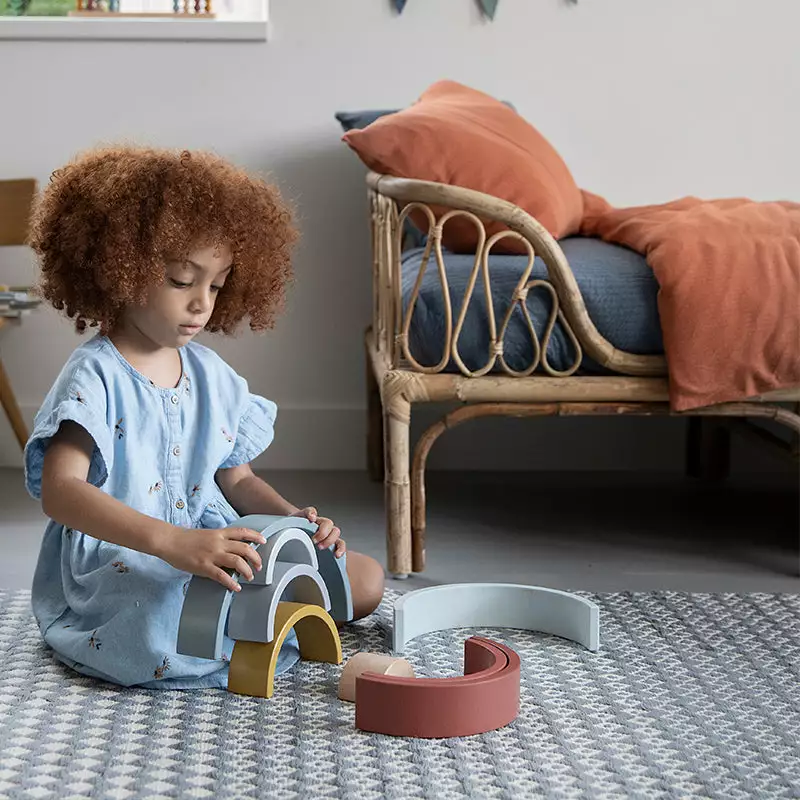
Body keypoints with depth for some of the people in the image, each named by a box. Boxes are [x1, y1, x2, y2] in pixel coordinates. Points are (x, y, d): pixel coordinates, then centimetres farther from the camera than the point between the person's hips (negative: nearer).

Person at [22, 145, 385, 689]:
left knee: (367, 579, -3)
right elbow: (60, 490, -28)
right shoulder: (96, 377, -14)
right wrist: (173, 542, -40)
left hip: (212, 550, 6)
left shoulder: (210, 374, 9)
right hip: (115, 575, -6)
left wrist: (292, 517, -6)